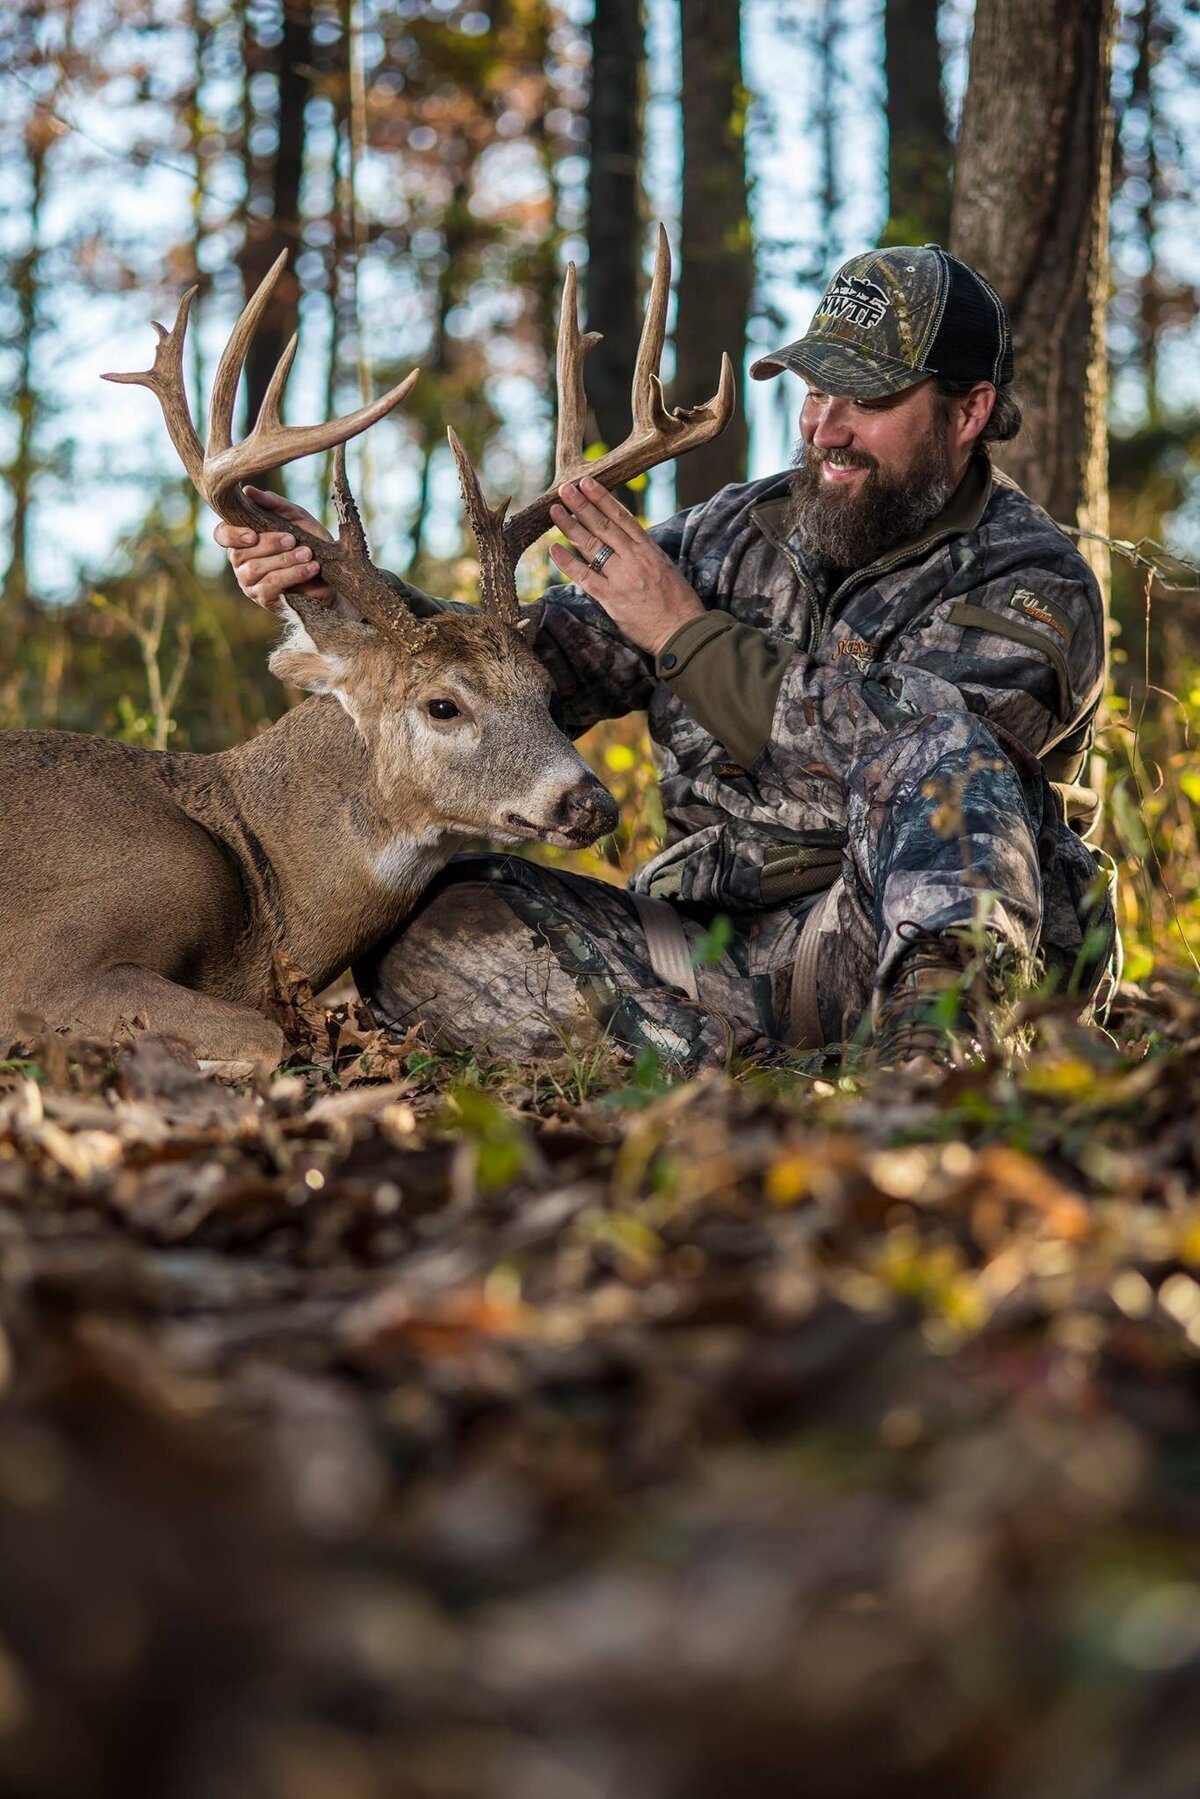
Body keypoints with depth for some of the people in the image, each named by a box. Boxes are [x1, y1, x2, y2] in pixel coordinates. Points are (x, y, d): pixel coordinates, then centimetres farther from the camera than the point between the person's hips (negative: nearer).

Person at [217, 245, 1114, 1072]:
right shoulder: (737, 536, 13)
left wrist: (684, 633, -16)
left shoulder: (1036, 584, -2)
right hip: (716, 948, 5)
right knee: (427, 930, -16)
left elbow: (893, 734, -20)